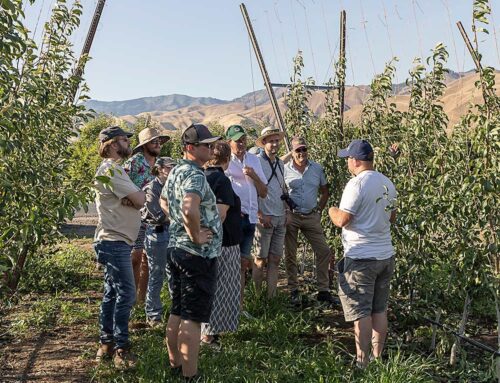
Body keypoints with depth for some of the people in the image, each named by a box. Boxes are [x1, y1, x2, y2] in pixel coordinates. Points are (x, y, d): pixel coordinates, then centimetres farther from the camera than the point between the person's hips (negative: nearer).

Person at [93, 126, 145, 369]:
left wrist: (129, 199, -12)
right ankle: (121, 349, 1)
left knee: (112, 293, 15)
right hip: (115, 242, -11)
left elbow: (135, 199, 11)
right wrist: (138, 194, 3)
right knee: (126, 294, -8)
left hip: (114, 241, 11)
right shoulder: (112, 169, -15)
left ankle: (106, 343, 25)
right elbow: (140, 200, -19)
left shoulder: (112, 168, 18)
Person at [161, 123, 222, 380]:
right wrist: (196, 236, -22)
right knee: (193, 318, -3)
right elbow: (190, 209, -37)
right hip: (198, 254, -9)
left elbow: (164, 201, 29)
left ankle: (175, 365, 29)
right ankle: (189, 374, 4)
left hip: (175, 248, 10)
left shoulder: (176, 171, 12)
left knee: (177, 312, 17)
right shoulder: (195, 175, -18)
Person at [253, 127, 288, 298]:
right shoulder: (257, 162, -9)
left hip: (280, 218, 7)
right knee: (260, 260, 0)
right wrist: (261, 215, -14)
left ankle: (271, 296, 17)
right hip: (265, 218, -7)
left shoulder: (280, 163, 13)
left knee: (275, 259, 9)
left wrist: (287, 211, 13)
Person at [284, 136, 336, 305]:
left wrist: (319, 210, 6)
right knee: (290, 255, 5)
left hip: (311, 217, 3)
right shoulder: (284, 169, -4)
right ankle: (293, 291, 19)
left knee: (324, 252, 0)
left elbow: (324, 192, 14)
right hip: (291, 216, -2)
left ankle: (323, 291, 11)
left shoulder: (317, 168, 5)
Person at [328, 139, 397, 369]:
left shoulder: (357, 184, -17)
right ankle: (378, 357, 24)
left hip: (361, 257, -7)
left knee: (361, 311, 1)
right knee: (380, 310, 15)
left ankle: (362, 361, 7)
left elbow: (342, 220, -18)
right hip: (385, 255, 8)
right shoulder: (387, 184, 7)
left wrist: (332, 210, 2)